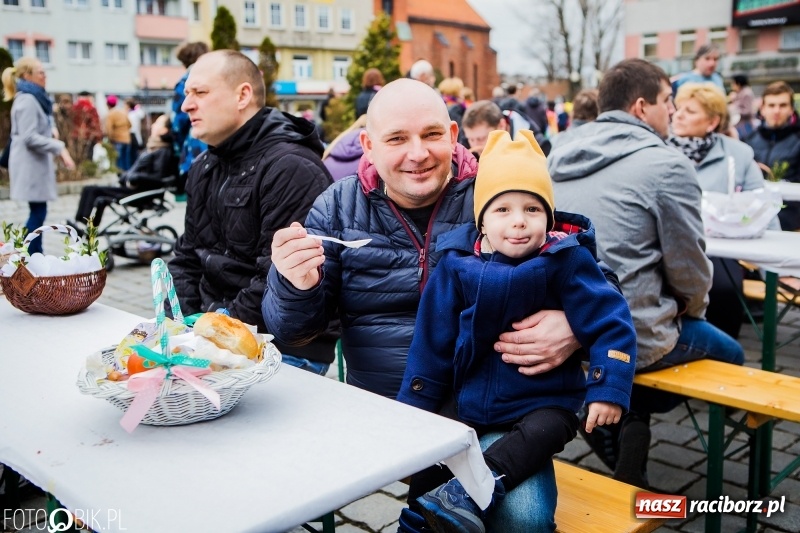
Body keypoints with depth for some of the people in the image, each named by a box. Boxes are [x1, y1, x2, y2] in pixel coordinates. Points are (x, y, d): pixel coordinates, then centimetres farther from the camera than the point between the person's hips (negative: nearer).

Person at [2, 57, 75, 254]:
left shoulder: (35, 98, 16)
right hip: (30, 164, -10)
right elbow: (29, 137, -22)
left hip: (36, 163, 10)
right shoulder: (27, 100, -15)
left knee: (38, 212, 11)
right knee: (37, 213, -9)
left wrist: (57, 149, 13)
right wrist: (59, 147, -22)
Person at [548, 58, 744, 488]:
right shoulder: (667, 164, -14)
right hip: (632, 336, -7)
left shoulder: (561, 158, 6)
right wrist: (694, 309, 12)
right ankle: (629, 419, 12)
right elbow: (689, 268, -8)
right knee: (729, 354, 24)